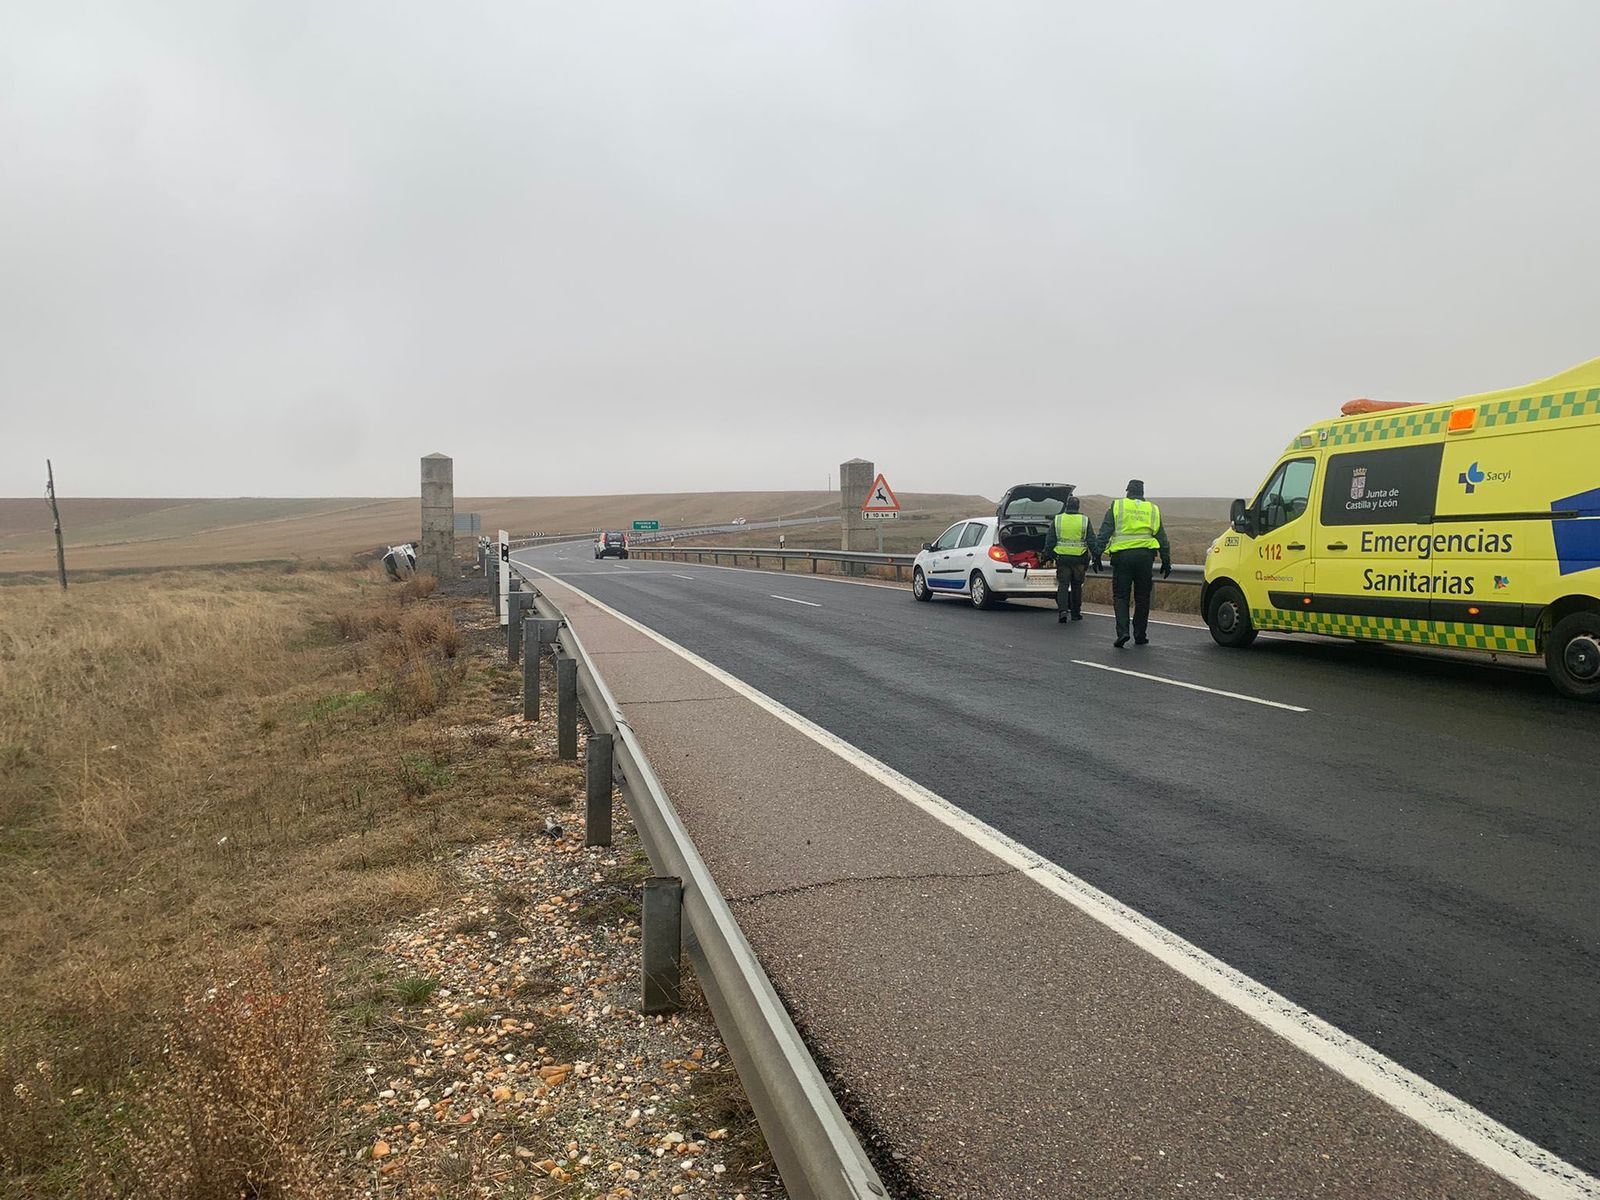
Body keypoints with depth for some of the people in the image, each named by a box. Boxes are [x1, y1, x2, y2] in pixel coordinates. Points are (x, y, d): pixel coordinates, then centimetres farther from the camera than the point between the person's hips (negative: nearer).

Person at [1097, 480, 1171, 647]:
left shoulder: (1116, 506, 5)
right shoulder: (1153, 510, 13)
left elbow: (1104, 532, -3)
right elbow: (1162, 538, 14)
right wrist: (1166, 561, 18)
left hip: (1122, 555, -2)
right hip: (1145, 556, 2)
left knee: (1120, 596, 3)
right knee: (1142, 597, 10)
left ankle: (1122, 632, -12)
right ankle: (1140, 636, 13)